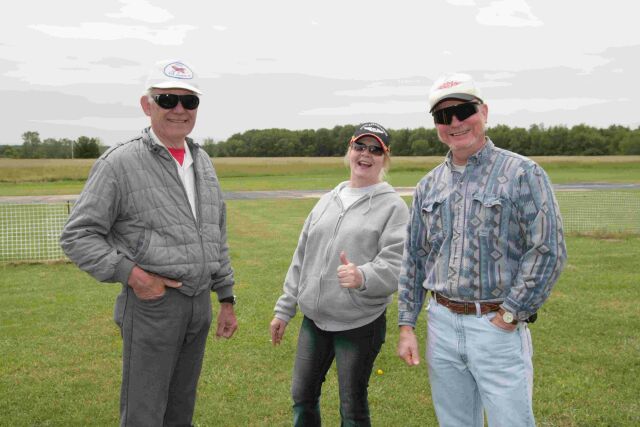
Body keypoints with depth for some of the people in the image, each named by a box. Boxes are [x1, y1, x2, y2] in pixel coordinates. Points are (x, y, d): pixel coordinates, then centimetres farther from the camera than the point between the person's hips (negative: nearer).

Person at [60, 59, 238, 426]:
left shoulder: (203, 162, 11)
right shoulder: (120, 162, -9)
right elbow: (77, 235, -9)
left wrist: (227, 299, 15)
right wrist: (130, 273, -18)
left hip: (201, 302, 6)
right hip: (152, 302, -6)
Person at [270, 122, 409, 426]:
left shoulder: (393, 206, -7)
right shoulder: (327, 201, 11)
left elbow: (396, 265, -17)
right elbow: (302, 259, 14)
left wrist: (363, 277, -37)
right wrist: (284, 309, 14)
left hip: (361, 324, -5)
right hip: (314, 320, 6)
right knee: (303, 396, 16)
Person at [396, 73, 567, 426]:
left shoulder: (522, 173, -7)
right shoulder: (428, 186, 9)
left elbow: (548, 251, -11)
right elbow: (413, 259, 13)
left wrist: (509, 316, -13)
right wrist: (407, 325, 8)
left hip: (499, 326, -5)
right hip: (442, 324, 5)